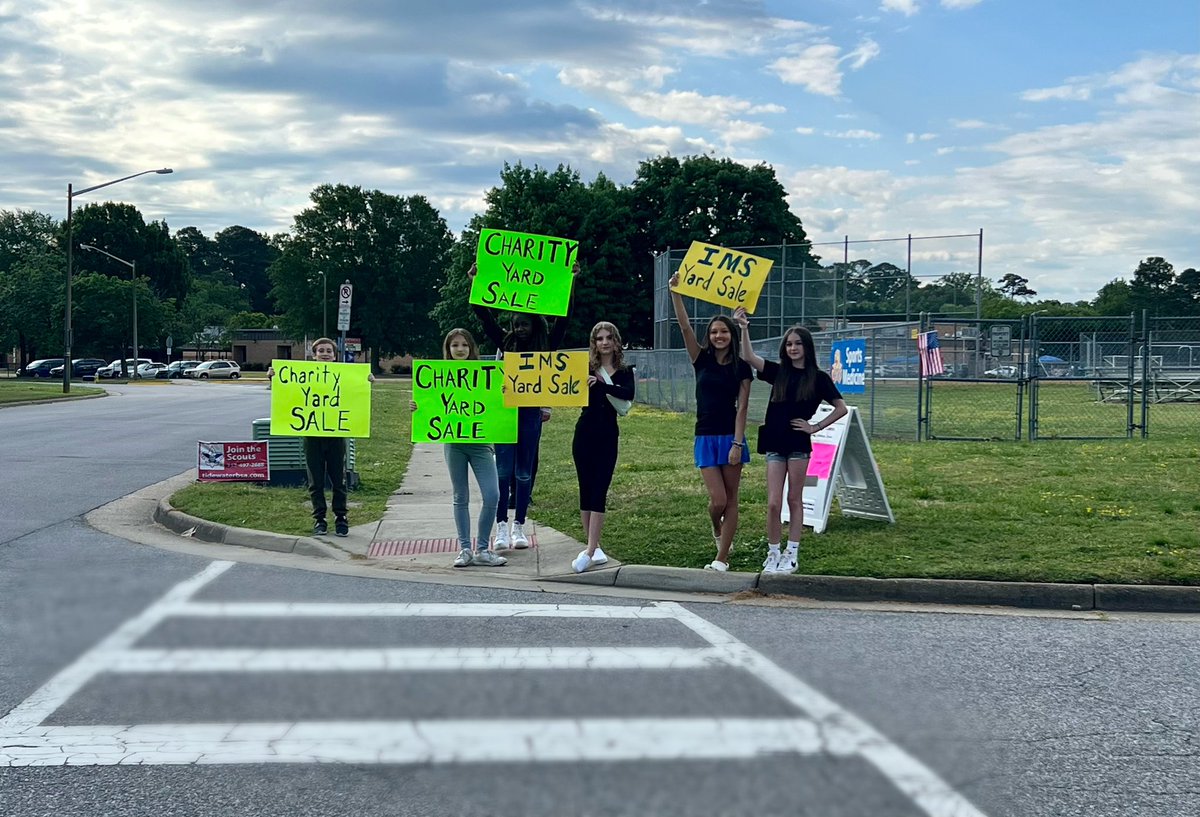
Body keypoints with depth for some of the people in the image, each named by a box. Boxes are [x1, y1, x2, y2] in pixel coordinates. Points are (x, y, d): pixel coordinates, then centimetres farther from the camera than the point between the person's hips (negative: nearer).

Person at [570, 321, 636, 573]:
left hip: (607, 436, 0)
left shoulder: (624, 371, 3)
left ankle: (590, 551, -10)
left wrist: (600, 384, -29)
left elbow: (628, 393, -17)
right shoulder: (585, 368, 1)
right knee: (586, 491, 4)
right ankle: (594, 547, 14)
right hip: (585, 433, 0)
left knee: (599, 492, -6)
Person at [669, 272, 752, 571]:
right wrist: (675, 292, -18)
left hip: (731, 437, -1)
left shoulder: (741, 368, 1)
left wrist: (737, 444, -11)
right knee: (718, 499, -6)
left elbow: (741, 408, -3)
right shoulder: (702, 360, 4)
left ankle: (722, 558, 8)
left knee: (730, 499, 2)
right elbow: (684, 326, -8)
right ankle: (717, 531, 28)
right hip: (706, 437, 1)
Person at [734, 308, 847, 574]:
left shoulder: (818, 377, 1)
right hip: (775, 443, 2)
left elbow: (841, 408, 4)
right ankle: (773, 554, 8)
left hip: (799, 444, -2)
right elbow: (749, 357, -7)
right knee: (773, 503, -2)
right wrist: (744, 328, -18)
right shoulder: (778, 372, 7)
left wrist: (815, 427, -2)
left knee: (794, 500, 5)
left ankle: (791, 555, 11)